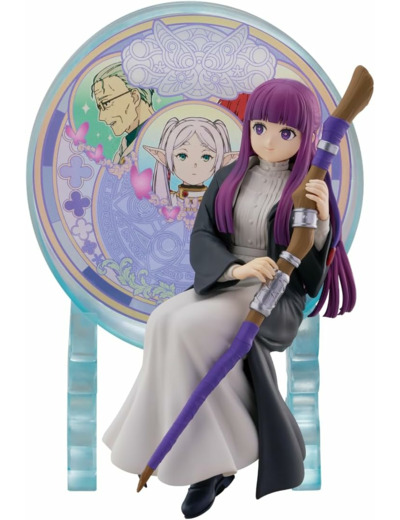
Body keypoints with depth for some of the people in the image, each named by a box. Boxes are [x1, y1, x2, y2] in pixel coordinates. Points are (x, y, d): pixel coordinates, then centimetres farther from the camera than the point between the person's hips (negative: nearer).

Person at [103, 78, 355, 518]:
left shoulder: (310, 188, -4)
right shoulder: (228, 179, 7)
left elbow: (313, 268, -6)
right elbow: (201, 238, -2)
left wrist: (323, 220, -24)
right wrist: (235, 268, -21)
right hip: (223, 285, 5)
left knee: (191, 327, -29)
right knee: (164, 322, -25)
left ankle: (221, 454, -13)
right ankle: (204, 450, -15)